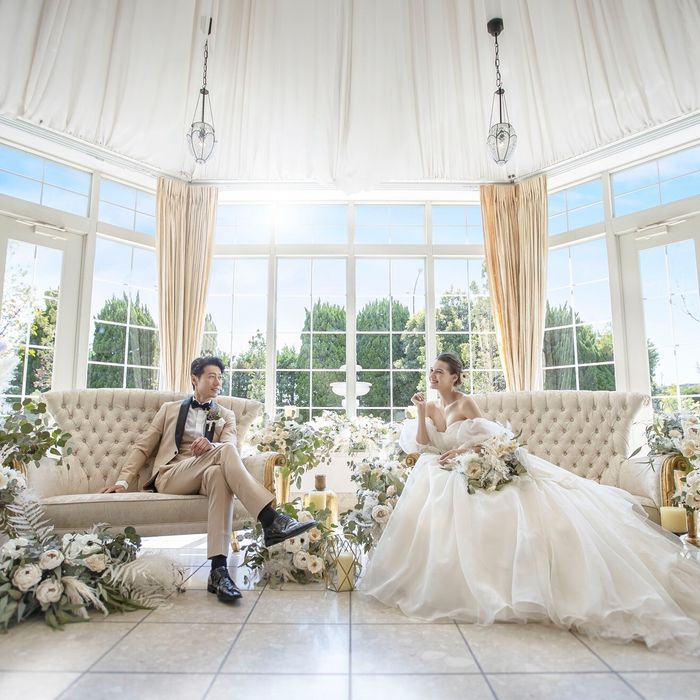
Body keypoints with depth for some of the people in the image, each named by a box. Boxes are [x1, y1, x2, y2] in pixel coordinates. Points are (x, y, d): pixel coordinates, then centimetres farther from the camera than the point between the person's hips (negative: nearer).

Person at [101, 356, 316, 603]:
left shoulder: (226, 415, 20)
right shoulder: (170, 409, 19)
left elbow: (230, 444, 0)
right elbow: (142, 447, 15)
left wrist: (211, 446, -23)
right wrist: (123, 481, 1)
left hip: (207, 477, 2)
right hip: (171, 477, -1)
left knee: (219, 473, -39)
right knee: (225, 452, -32)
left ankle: (219, 570, -45)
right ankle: (271, 520, -43)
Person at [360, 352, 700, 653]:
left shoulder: (465, 403, -12)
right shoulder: (431, 407, 5)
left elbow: (487, 437, -13)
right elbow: (422, 446, -2)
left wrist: (460, 450, -26)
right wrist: (420, 413, -12)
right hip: (451, 477, 6)